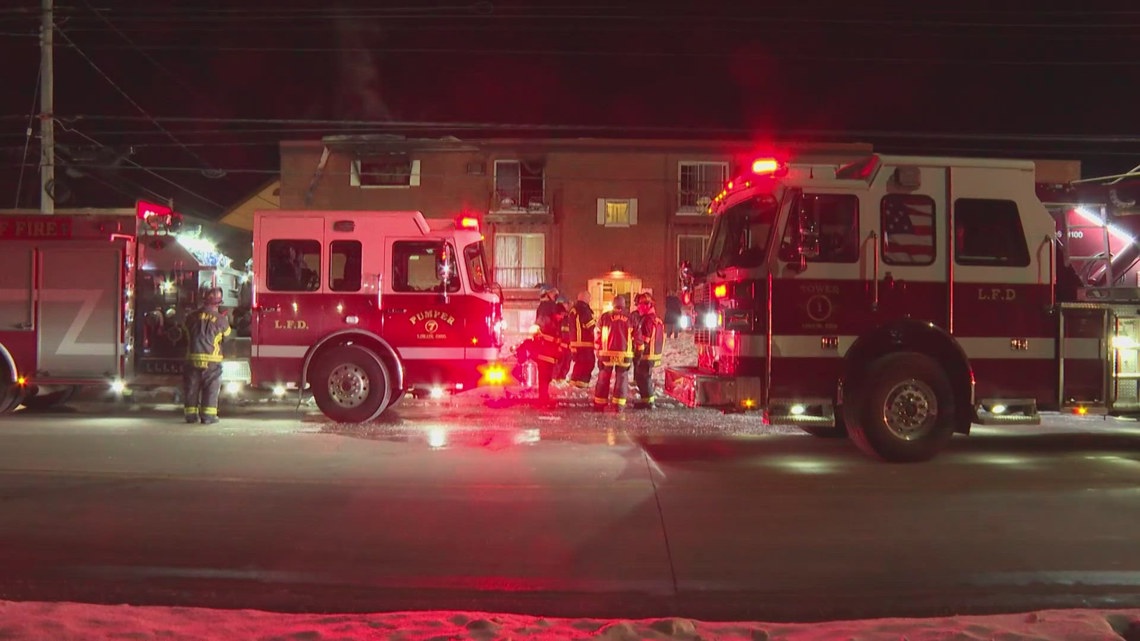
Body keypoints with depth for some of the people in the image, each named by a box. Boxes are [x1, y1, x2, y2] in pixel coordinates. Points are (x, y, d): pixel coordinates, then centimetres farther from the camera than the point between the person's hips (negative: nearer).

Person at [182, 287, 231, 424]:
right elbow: (227, 333, 13)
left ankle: (191, 414, 12)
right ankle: (208, 415, -1)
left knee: (192, 387, 10)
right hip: (212, 360, -3)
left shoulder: (192, 316, 5)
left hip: (193, 358, 3)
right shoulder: (220, 319, -5)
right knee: (211, 387, 2)